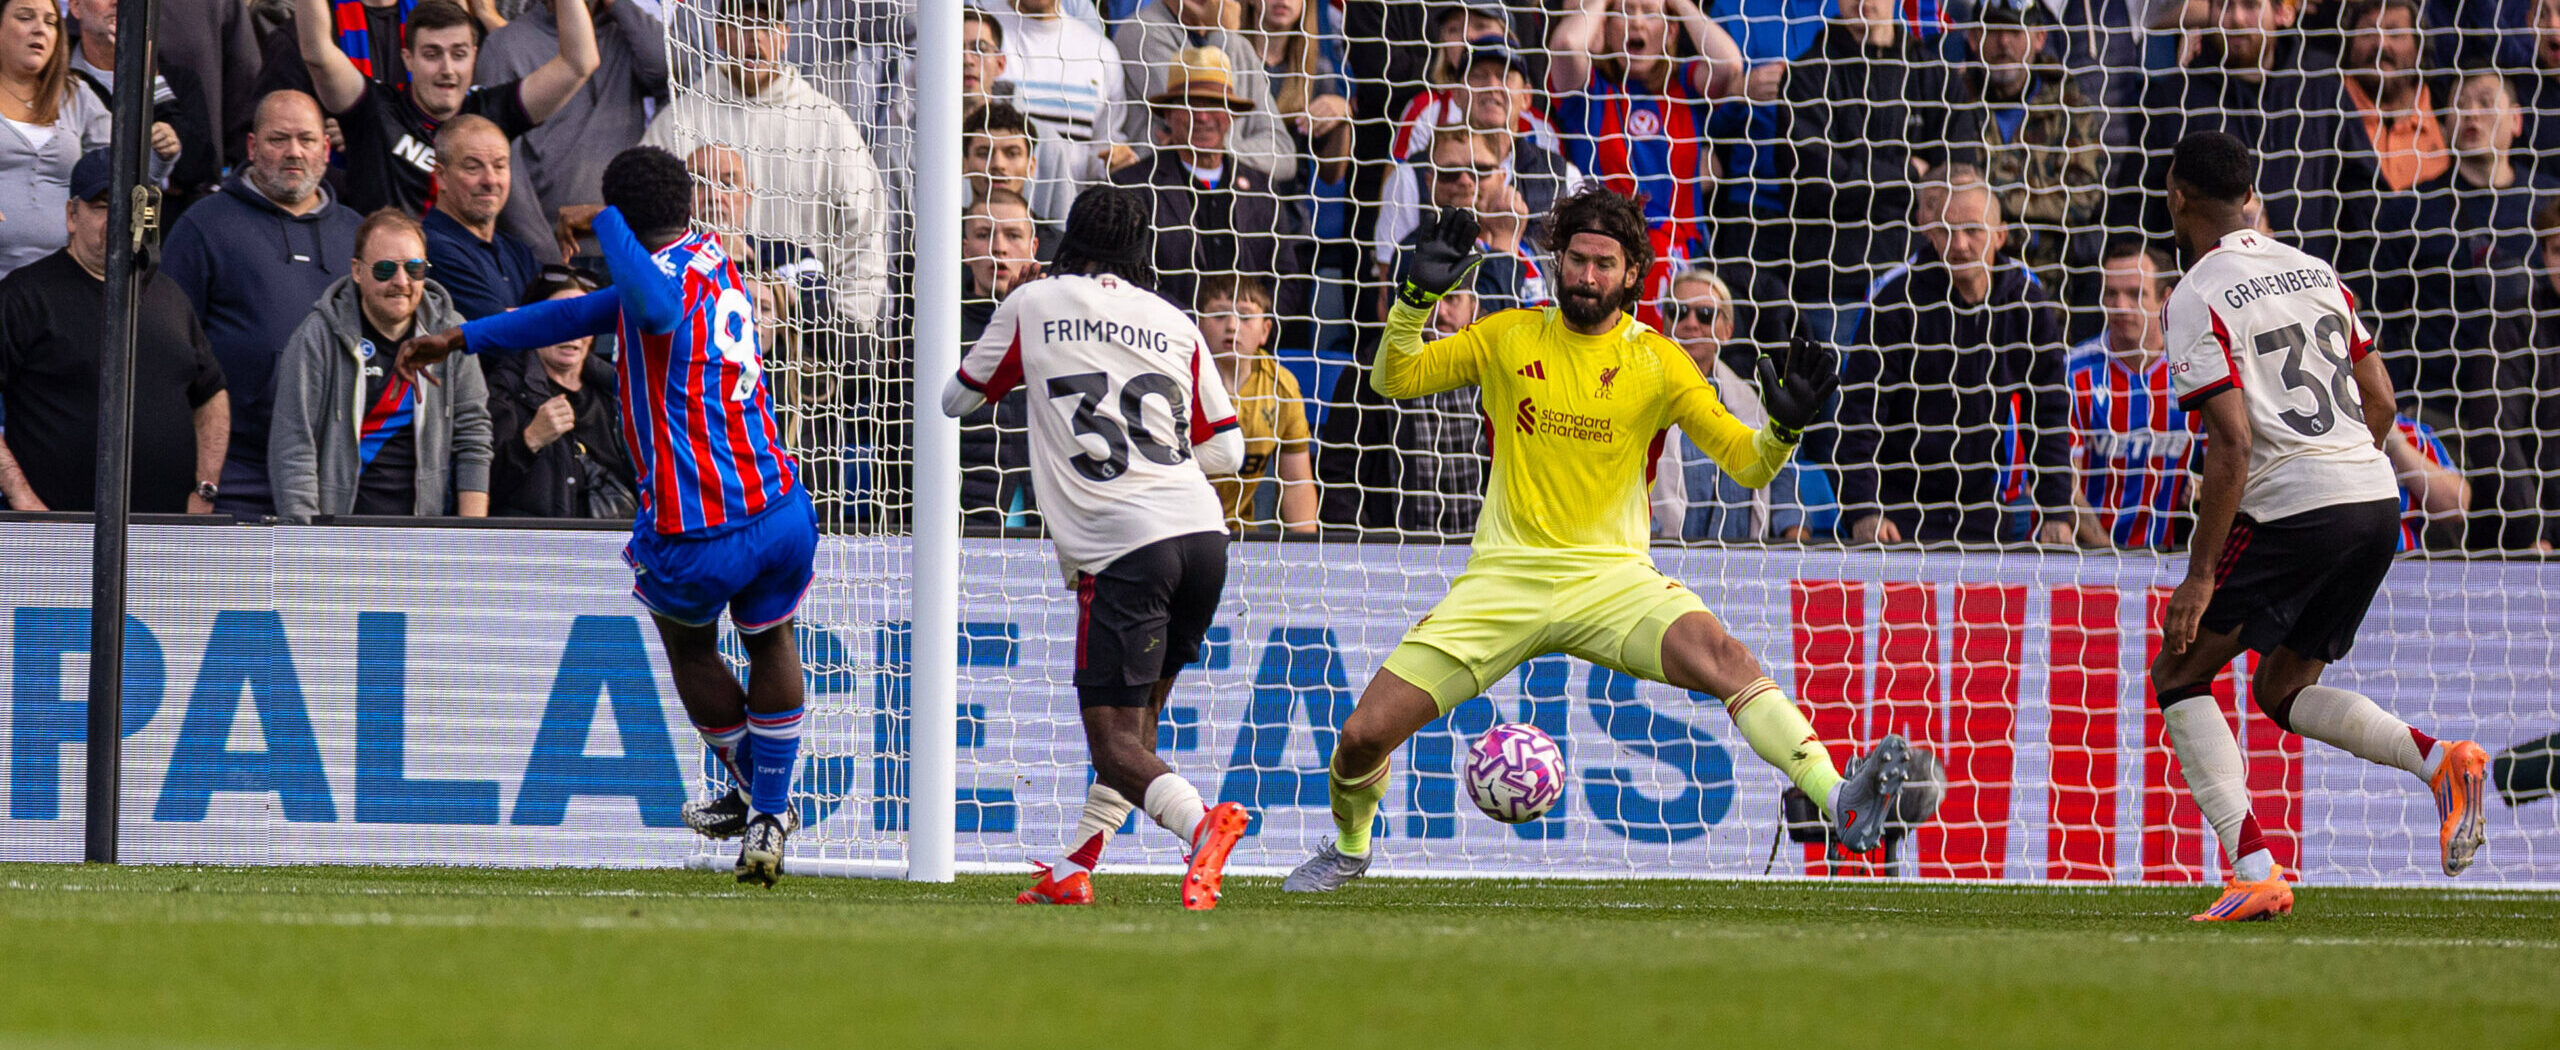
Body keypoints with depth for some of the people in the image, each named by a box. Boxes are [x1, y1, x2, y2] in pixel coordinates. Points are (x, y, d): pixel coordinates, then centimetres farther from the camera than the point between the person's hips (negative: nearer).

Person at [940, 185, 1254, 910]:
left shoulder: (1033, 305, 8)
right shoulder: (1175, 325, 15)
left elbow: (958, 400, 21)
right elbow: (1225, 450, 17)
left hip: (1120, 549, -5)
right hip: (1202, 533, 5)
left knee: (1116, 741, -7)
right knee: (1138, 722, 19)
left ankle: (1202, 824, -32)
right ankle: (1075, 871, 19)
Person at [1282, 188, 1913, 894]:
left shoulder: (1656, 362, 1)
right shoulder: (1512, 337, 5)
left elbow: (1747, 465, 0)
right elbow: (1395, 379, 7)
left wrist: (1784, 428, -22)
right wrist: (1418, 296, -10)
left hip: (1612, 578, -2)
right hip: (1503, 578, 2)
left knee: (1724, 658, -33)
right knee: (1363, 736, -7)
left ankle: (1843, 805, -43)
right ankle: (1350, 848, 27)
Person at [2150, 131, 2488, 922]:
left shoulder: (2198, 301, -8)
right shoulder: (2315, 272, 15)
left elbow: (2234, 446, -15)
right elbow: (2380, 400, 17)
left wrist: (2201, 574, -13)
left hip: (2291, 506, -7)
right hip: (2375, 501, 7)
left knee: (2178, 677, 6)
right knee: (2282, 693, 20)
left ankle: (2254, 872, -9)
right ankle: (2441, 760, -4)